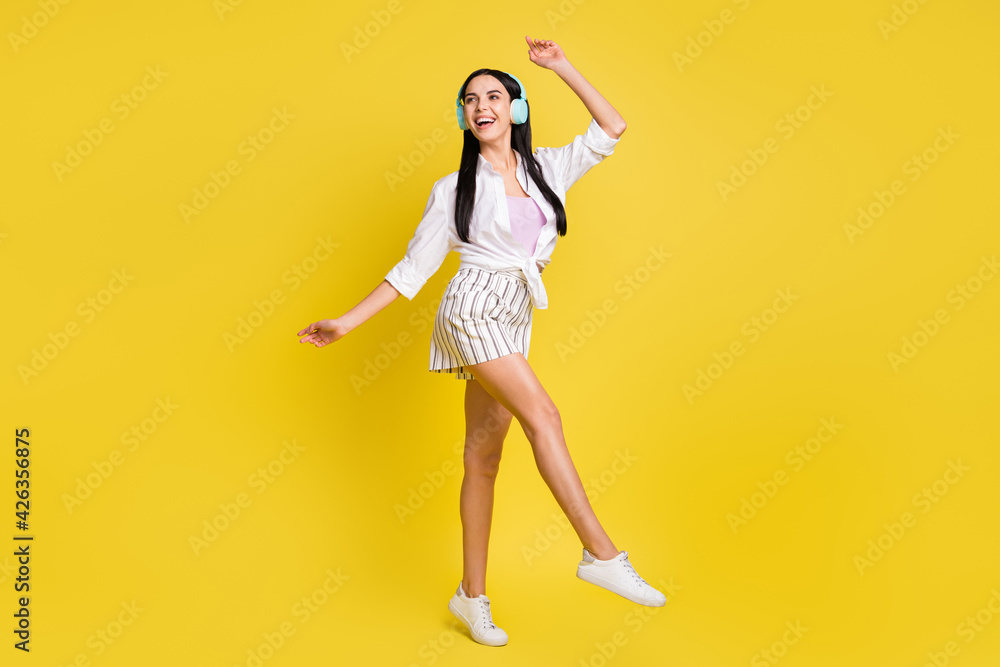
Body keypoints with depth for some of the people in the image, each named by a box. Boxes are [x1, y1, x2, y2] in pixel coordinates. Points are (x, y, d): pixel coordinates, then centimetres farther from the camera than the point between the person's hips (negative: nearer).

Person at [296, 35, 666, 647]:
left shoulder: (547, 168, 13)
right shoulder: (455, 188, 4)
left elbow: (612, 127, 13)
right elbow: (414, 266, 5)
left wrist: (561, 67, 11)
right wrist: (346, 323, 2)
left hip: (515, 324, 4)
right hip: (474, 309, -4)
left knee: (484, 456, 5)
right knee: (543, 415, -22)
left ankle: (473, 595, 11)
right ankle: (602, 554, -19)